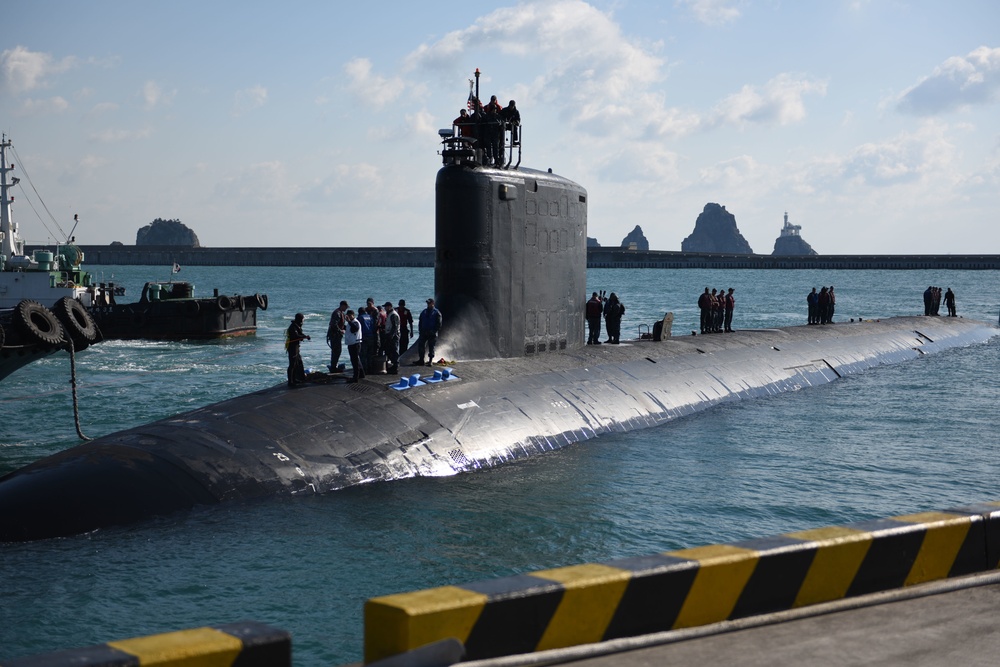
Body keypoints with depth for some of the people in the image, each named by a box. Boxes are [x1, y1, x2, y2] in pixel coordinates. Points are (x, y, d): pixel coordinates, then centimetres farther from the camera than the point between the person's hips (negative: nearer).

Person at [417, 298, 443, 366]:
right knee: (420, 346, 0)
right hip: (423, 332, 4)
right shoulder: (424, 312, 13)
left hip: (432, 334, -4)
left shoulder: (436, 313, -1)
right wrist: (420, 331, 5)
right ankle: (421, 360, 6)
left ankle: (430, 361, 6)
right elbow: (420, 322, 15)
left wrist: (435, 331, -13)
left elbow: (438, 324, -3)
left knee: (431, 347, 1)